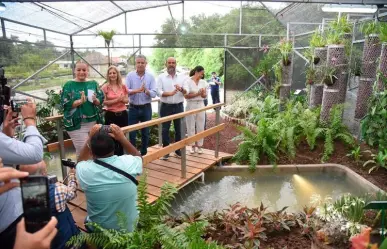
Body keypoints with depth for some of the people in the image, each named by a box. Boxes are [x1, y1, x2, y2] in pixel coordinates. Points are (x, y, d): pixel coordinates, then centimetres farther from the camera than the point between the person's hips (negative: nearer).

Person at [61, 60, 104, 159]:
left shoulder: (93, 83, 7)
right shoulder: (69, 85, -1)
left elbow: (101, 100, 5)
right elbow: (65, 104, -8)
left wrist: (95, 100, -17)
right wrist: (80, 101, -22)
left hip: (94, 122, 4)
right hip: (77, 124, -3)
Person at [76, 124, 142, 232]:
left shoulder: (85, 171, -25)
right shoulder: (128, 164, -25)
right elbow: (138, 157, 3)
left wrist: (90, 139, -1)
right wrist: (122, 138, -1)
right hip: (130, 228, 0)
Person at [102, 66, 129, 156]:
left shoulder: (123, 86, 4)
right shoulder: (105, 87, -5)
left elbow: (127, 100, 10)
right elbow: (104, 102, -10)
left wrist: (123, 99, -12)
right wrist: (116, 100, -18)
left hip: (123, 114, 3)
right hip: (111, 115, -3)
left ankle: (121, 156, 26)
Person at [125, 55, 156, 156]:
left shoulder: (150, 77, -1)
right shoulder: (130, 75, -2)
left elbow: (154, 93, -9)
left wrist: (147, 91, -29)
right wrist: (137, 90, -27)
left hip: (146, 108, 1)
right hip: (133, 108, -1)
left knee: (145, 133, 11)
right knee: (132, 133, 3)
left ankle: (144, 154, 26)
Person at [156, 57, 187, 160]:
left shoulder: (182, 77, 5)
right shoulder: (161, 77, 0)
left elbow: (187, 92, 0)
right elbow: (158, 92, -10)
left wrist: (181, 89, -21)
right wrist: (170, 93, -23)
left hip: (178, 106, 2)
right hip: (166, 107, -2)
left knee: (178, 128, 10)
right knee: (165, 129, 3)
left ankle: (178, 149, 24)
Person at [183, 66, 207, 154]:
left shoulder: (203, 82, 6)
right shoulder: (188, 82, -6)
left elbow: (205, 95, 7)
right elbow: (186, 96, -12)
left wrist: (203, 93, -15)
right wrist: (197, 94, -19)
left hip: (200, 105, 3)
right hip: (191, 105, -3)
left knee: (200, 126, 6)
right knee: (191, 126, 4)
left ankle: (199, 145, 18)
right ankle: (192, 145, 17)